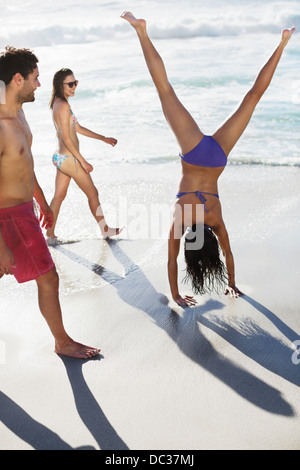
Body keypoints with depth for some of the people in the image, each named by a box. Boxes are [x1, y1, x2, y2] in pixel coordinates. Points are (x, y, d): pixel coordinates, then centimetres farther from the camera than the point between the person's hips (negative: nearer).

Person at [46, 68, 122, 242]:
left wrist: (104, 138, 19)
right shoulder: (64, 106, -19)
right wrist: (83, 161, -18)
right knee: (93, 193, 6)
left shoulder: (58, 103, 12)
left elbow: (78, 128, 18)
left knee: (59, 196, 13)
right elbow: (66, 138, -21)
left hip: (61, 157, 9)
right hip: (69, 158, -9)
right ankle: (105, 230, 21)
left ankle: (50, 235, 19)